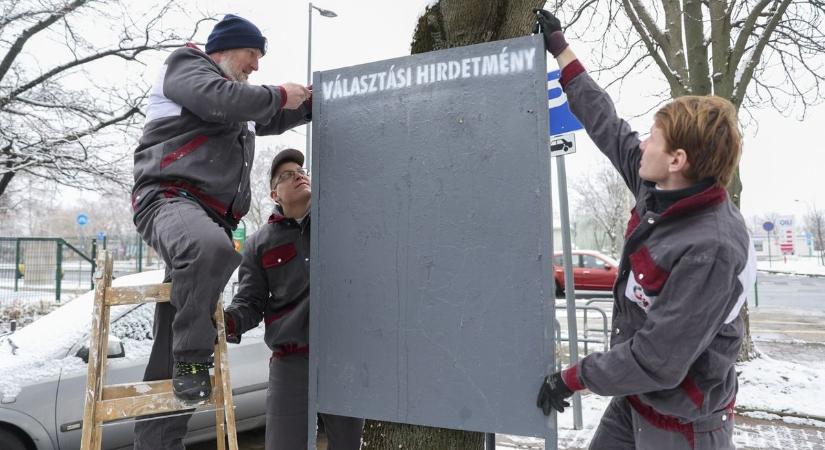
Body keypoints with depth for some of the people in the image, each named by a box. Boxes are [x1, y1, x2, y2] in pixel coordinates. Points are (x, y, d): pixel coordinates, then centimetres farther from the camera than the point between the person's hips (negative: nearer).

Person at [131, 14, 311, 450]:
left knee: (173, 346, 5)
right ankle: (192, 357, -27)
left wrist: (310, 103, 26)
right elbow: (219, 99, -13)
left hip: (214, 216, 8)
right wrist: (278, 95, -3)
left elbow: (270, 121, 42)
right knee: (209, 248, -43)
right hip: (169, 198, -7)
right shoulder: (185, 64, 8)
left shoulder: (237, 92, 31)